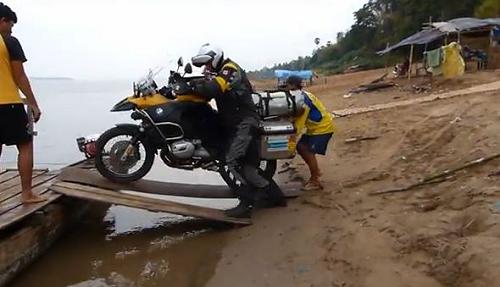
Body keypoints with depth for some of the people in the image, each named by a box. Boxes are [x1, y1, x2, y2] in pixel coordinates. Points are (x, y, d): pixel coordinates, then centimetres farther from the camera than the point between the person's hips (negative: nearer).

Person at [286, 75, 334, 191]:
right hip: (314, 127, 9)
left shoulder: (304, 100, -27)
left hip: (323, 127, -9)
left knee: (309, 152, -11)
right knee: (301, 147, 7)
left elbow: (299, 123, -30)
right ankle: (316, 171, 23)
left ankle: (315, 182, 1)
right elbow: (296, 117, -1)